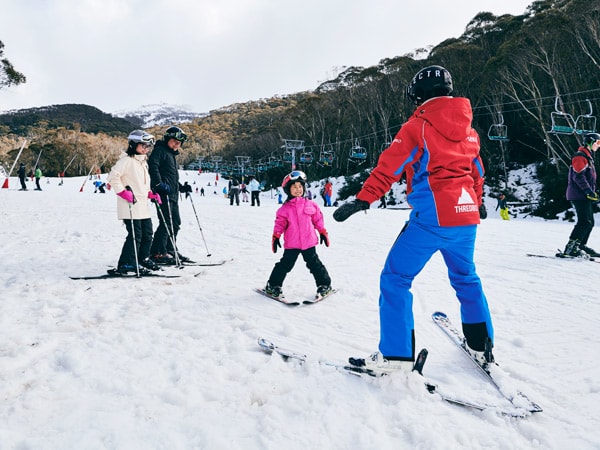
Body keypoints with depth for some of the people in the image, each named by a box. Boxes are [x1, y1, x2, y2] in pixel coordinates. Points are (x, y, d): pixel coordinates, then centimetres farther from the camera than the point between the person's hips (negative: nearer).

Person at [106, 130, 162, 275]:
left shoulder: (144, 162, 21)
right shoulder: (127, 160, -9)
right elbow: (113, 176, -16)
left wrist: (151, 194, 14)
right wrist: (123, 192, -20)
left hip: (143, 205, 9)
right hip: (130, 207, -9)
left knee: (147, 233, 12)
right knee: (135, 235, -10)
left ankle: (144, 259, 27)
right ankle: (126, 264, -2)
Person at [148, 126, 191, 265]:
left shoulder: (172, 154, 24)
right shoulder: (159, 151, -5)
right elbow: (152, 166, -19)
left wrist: (180, 186, 21)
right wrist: (159, 184, -26)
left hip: (173, 194, 10)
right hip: (163, 193, -10)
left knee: (175, 223, 12)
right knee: (166, 223, -12)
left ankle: (170, 250, 22)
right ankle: (157, 253, -9)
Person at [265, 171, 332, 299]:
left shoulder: (311, 205, 3)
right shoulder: (285, 208, -1)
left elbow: (318, 219, 10)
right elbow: (280, 223, 0)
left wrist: (323, 232, 8)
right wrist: (276, 236, -9)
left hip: (308, 241, 1)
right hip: (291, 244, -1)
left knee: (314, 263, 9)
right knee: (285, 264, 2)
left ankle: (324, 284, 23)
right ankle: (273, 285, 17)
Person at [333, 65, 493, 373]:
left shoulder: (418, 126, -4)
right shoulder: (468, 128, 14)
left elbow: (389, 166, -11)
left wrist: (362, 200, -11)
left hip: (432, 217, -7)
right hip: (466, 216, 7)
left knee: (395, 279, 0)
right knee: (465, 277, 25)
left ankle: (396, 355, -3)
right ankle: (481, 346, 35)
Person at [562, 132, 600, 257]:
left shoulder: (588, 157, 23)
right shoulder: (580, 156, -11)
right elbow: (578, 177, -20)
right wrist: (590, 192, -22)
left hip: (585, 196, 10)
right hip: (579, 195, -10)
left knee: (589, 222, 12)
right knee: (585, 222, -15)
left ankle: (581, 246, 20)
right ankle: (571, 247, -15)